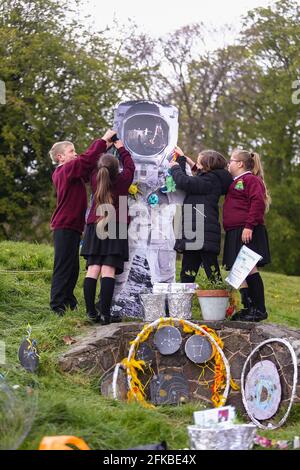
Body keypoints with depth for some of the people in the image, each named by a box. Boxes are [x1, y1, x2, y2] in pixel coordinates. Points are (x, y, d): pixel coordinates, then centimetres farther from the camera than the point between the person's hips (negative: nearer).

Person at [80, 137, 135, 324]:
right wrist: (121, 148, 31)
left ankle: (91, 311, -8)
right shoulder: (122, 181, -1)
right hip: (116, 228, -3)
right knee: (108, 270, -11)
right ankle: (105, 313, -19)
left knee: (93, 269, -1)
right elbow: (130, 166, 18)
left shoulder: (95, 180, 5)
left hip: (95, 227, 3)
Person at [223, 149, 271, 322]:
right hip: (234, 233, 10)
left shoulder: (251, 180, -6)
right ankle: (248, 308, 13)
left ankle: (260, 309, -8)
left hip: (247, 233, -10)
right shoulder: (235, 182, 23)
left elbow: (258, 203, -17)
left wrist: (249, 226, -24)